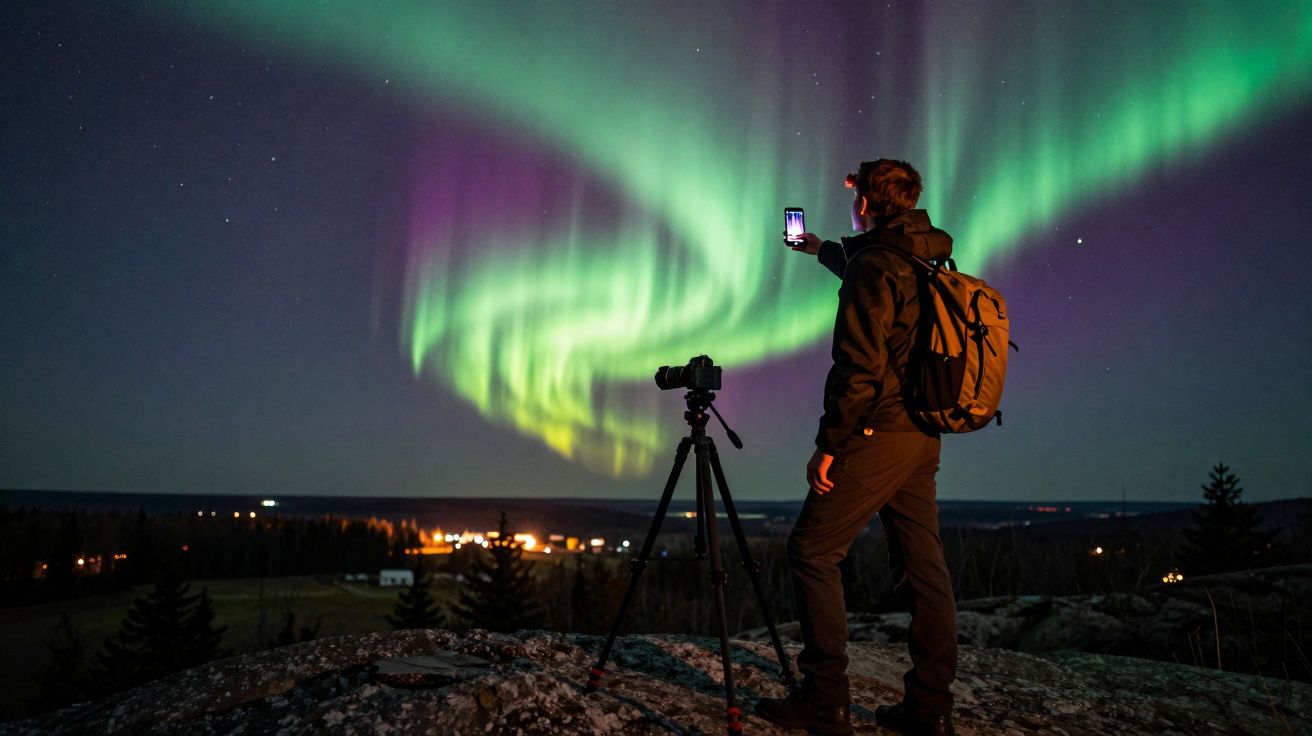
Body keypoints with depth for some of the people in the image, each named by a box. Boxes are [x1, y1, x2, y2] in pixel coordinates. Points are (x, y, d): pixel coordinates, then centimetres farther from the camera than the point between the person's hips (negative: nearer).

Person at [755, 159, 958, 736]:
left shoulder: (874, 266, -13)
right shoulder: (929, 263, 15)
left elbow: (860, 367, -21)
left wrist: (829, 444, -15)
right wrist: (823, 251, 52)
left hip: (877, 435, -9)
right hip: (923, 436, 9)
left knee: (812, 552, -1)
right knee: (922, 565, 9)